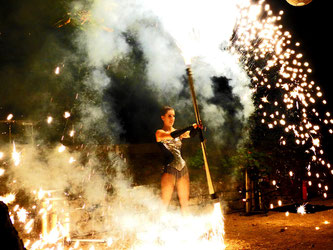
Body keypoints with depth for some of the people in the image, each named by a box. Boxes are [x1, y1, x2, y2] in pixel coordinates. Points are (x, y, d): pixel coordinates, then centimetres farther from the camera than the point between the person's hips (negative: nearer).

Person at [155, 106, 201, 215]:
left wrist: (196, 128, -28)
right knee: (165, 203, -7)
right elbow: (171, 135, -21)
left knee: (184, 202, 6)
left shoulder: (178, 132, 13)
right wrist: (190, 127, -27)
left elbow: (190, 135, -7)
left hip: (182, 168, 5)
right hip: (169, 169, -5)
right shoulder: (159, 133, -1)